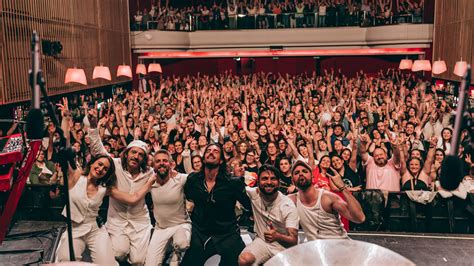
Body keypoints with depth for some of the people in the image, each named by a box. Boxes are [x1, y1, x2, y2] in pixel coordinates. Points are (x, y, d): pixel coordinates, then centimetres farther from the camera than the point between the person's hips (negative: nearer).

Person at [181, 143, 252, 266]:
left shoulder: (233, 182, -13)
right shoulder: (193, 180, -2)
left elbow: (250, 205, -10)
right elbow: (187, 197, 17)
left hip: (228, 236, -2)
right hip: (200, 235, 2)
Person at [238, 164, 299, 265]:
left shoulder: (288, 206, -16)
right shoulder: (254, 194, -7)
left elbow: (294, 241, -19)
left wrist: (277, 236, -39)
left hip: (283, 245, -1)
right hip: (262, 241, 1)